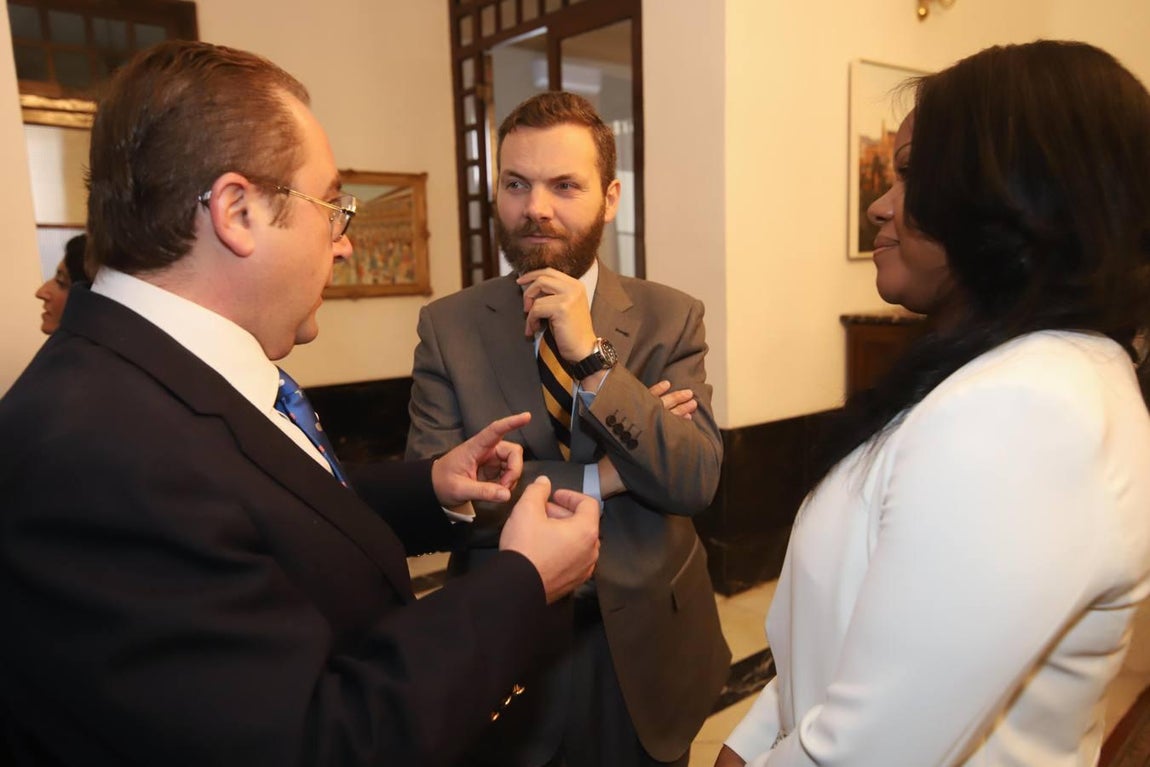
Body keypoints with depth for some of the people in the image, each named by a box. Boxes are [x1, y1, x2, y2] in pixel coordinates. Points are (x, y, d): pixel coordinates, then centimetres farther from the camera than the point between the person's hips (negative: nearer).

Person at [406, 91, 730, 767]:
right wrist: (601, 477, -19)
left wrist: (592, 356, -25)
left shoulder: (670, 318, -7)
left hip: (646, 641, 1)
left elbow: (698, 481, -16)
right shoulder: (447, 326, -7)